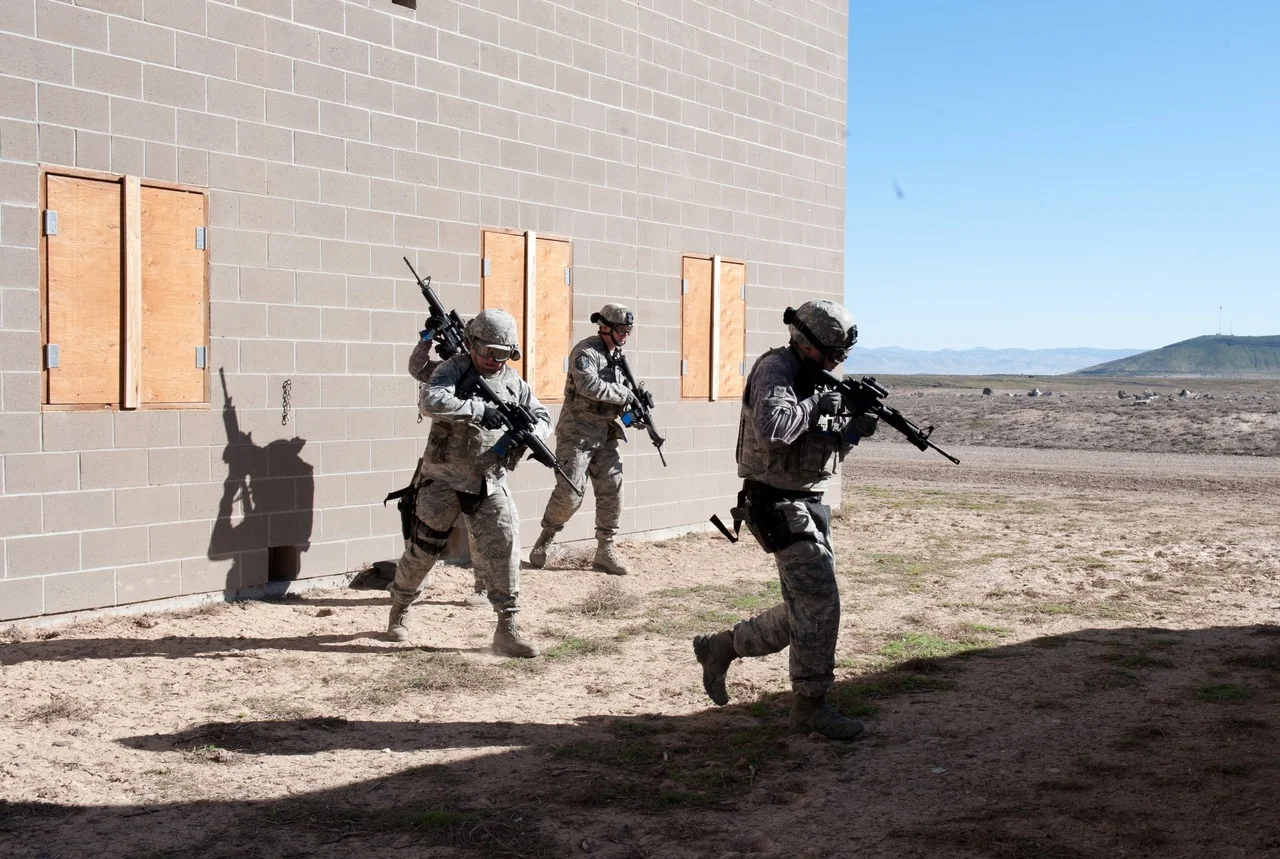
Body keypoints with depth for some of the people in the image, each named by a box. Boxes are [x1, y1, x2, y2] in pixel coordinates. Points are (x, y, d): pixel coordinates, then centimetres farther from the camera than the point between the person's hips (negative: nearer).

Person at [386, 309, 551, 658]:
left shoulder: (513, 381, 6)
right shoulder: (454, 370, -11)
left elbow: (542, 417, 15)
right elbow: (430, 401, -30)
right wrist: (479, 409, -32)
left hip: (490, 483, 3)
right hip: (444, 480, -3)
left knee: (505, 546, -11)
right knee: (423, 550, 7)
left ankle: (507, 629, -6)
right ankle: (399, 610, 32)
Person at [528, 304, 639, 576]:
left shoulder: (617, 356, 12)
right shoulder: (585, 352, -13)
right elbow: (590, 386, -29)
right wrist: (625, 393, -22)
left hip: (606, 435, 8)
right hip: (577, 433, -7)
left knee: (611, 490, 1)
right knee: (569, 494, -8)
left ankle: (605, 550, 8)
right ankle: (545, 540, 14)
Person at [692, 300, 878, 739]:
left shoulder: (815, 377, 12)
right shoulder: (775, 369, -15)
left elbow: (824, 444, 16)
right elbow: (772, 427, -34)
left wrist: (850, 430, -4)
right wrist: (815, 405, -21)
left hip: (808, 504, 9)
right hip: (779, 507, -9)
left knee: (808, 606, 12)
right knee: (819, 603, -8)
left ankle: (722, 646, 24)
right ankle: (810, 707, 3)